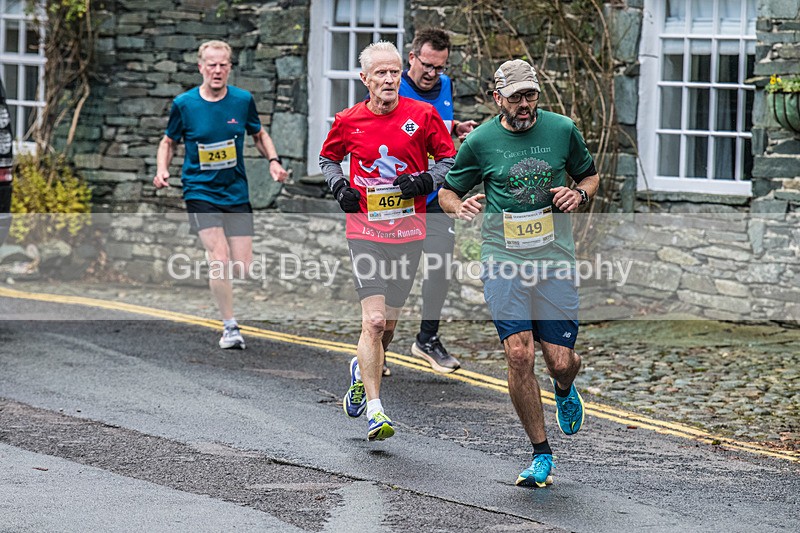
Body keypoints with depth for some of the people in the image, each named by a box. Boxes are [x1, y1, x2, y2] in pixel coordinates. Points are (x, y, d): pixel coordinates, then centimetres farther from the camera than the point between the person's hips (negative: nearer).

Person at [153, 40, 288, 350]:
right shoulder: (184, 104, -5)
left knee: (242, 268, -3)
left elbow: (259, 135, 16)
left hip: (236, 193, 3)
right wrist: (162, 170, -9)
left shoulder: (243, 101, -1)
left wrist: (273, 161, -2)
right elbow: (169, 142, 9)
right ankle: (229, 327, -6)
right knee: (220, 258, -19)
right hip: (200, 193, -3)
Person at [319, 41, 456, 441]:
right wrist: (339, 187, 0)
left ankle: (362, 371, 43)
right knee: (374, 320, -15)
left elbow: (449, 159, 8)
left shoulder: (423, 115, -1)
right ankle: (374, 412, -15)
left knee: (388, 324, 11)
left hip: (409, 233, 2)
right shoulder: (348, 122, 1)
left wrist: (425, 180, -10)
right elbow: (328, 158, 19)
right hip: (366, 231, -2)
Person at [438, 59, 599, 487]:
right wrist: (459, 206, -10)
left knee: (560, 362, -3)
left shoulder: (562, 130, 4)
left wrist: (579, 193, -3)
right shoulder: (480, 141, 0)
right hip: (503, 259, -1)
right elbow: (448, 191, 12)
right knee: (519, 355, -13)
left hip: (555, 258, 1)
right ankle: (541, 456, 1)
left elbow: (590, 175, 20)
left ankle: (564, 391, 38)